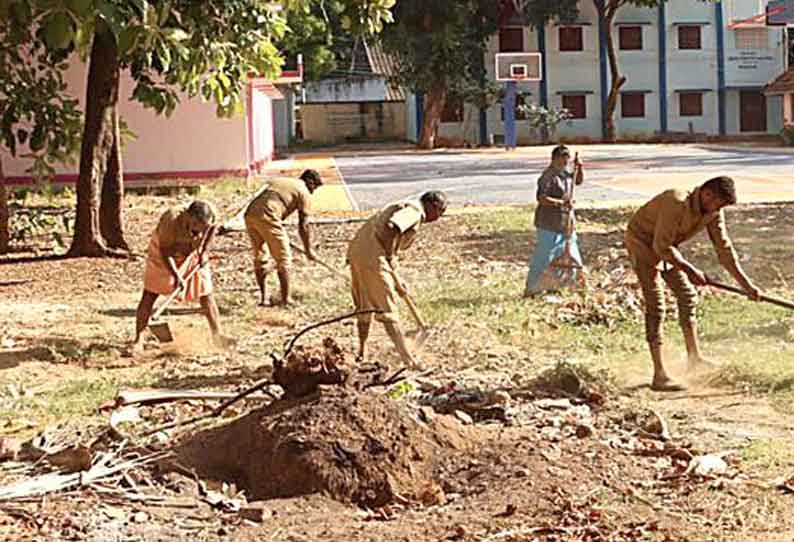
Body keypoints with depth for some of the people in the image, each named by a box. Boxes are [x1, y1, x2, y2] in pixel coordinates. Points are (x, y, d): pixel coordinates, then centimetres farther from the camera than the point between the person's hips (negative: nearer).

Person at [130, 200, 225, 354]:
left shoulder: (211, 216, -27)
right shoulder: (171, 220, -39)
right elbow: (165, 252, -29)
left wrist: (204, 251, -9)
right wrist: (176, 276, -35)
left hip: (193, 255, 4)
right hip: (164, 255, -4)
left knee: (205, 294, 1)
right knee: (149, 295, -10)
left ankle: (217, 335, 11)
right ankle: (138, 340, -8)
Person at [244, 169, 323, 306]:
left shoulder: (279, 181, 31)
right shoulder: (304, 193, 9)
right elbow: (303, 226, 7)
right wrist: (308, 250, 18)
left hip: (250, 214, 7)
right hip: (267, 217, -7)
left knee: (259, 257, 20)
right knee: (283, 259, 8)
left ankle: (262, 298, 24)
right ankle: (286, 299, 14)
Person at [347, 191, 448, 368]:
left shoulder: (404, 206, 24)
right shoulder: (415, 210, -7)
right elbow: (389, 228, -25)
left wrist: (397, 281, 27)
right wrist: (390, 257, -14)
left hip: (356, 252, 9)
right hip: (372, 258, -9)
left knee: (364, 306, 23)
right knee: (387, 310, -3)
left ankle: (362, 351, 35)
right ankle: (408, 359, 2)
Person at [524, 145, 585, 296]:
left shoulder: (566, 173, 8)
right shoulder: (548, 177, -19)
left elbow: (579, 180, 23)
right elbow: (542, 198, -26)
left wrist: (579, 167, 5)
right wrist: (562, 203, -28)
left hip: (567, 223, 9)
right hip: (549, 224, -9)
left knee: (571, 253, 17)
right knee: (544, 256, -5)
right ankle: (531, 288, 2)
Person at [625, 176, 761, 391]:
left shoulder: (713, 212, -10)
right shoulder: (676, 204, -35)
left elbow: (724, 248, -4)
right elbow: (662, 246, -30)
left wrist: (746, 284, -6)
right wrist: (689, 270, -24)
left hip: (665, 246, 8)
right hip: (641, 242, -8)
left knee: (687, 295, 11)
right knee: (656, 305, -14)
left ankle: (694, 358, 27)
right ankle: (659, 376, -15)